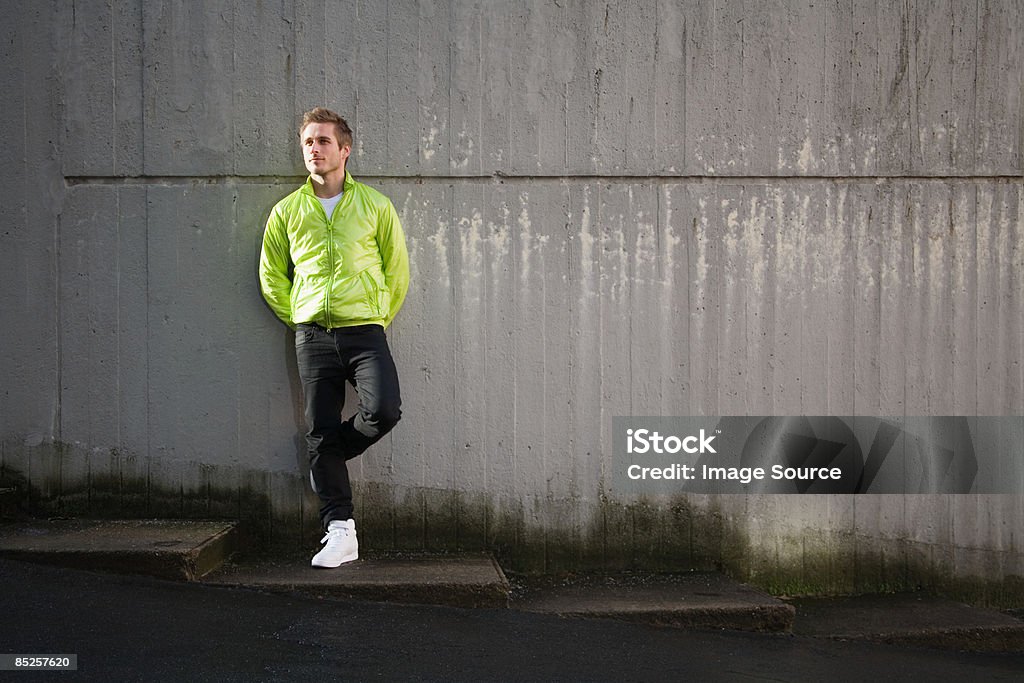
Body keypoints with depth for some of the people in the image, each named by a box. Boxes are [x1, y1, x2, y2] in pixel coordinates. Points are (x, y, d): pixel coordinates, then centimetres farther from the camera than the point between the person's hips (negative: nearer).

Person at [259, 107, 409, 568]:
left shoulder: (375, 206, 5)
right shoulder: (287, 211, 9)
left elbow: (397, 270, 10)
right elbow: (271, 276, 16)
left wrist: (378, 319, 6)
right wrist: (299, 319, 7)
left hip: (364, 330, -1)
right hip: (312, 335, 1)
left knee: (384, 409, -21)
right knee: (320, 432, 0)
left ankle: (328, 457, 11)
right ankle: (340, 532, 9)